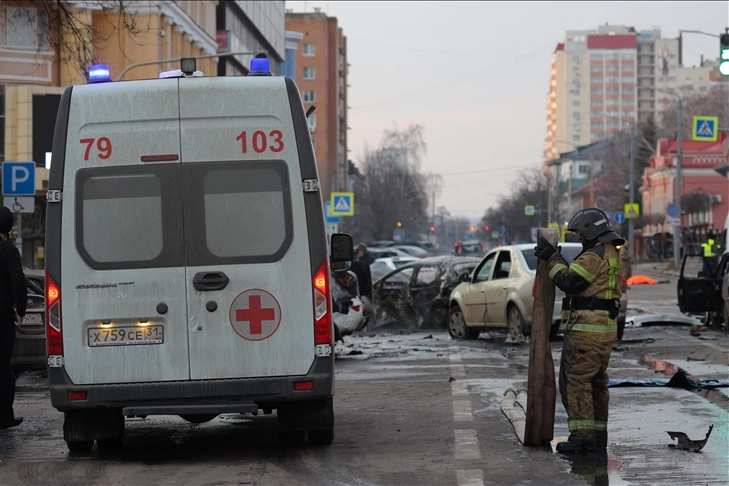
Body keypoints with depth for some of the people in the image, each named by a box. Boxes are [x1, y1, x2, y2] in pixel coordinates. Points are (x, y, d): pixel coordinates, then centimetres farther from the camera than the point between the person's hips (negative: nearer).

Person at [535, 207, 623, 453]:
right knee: (597, 383, 15)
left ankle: (582, 436, -9)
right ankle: (598, 433, 19)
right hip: (605, 330, 10)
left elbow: (569, 281, -20)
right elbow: (579, 280, 20)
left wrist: (552, 258, -10)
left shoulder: (595, 255, -15)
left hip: (586, 330, -10)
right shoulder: (611, 254, 19)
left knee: (575, 382, -7)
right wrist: (555, 259, 14)